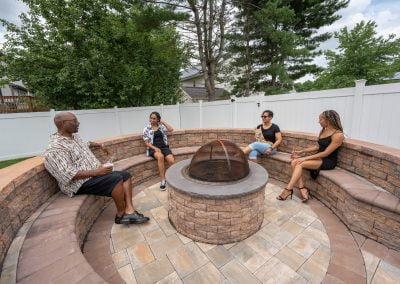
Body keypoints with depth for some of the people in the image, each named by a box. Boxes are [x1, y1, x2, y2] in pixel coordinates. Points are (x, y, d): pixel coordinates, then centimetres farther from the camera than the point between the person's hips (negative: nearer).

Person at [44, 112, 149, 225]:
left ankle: (129, 211, -14)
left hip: (95, 174, 10)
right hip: (81, 183, -10)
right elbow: (69, 175, -26)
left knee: (126, 175, -1)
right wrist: (96, 172, -27)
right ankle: (121, 214, -10)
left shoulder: (75, 137, 12)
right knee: (116, 178, -29)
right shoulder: (55, 148, -17)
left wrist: (99, 145, 28)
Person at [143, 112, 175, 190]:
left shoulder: (162, 126, 13)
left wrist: (163, 122, 1)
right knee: (160, 156, -37)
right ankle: (163, 180, -29)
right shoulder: (146, 129, 7)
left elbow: (171, 129, -4)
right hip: (153, 148, -2)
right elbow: (146, 142, 1)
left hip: (164, 147, 2)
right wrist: (155, 148, -14)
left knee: (172, 161, -26)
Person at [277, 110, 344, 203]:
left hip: (328, 161, -7)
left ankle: (288, 189, -21)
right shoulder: (323, 131, 9)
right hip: (319, 157, 8)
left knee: (300, 163, -27)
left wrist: (306, 158, -23)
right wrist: (301, 151, 5)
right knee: (294, 162, -18)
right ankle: (303, 189, -21)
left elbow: (326, 153, -20)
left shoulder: (338, 135, -16)